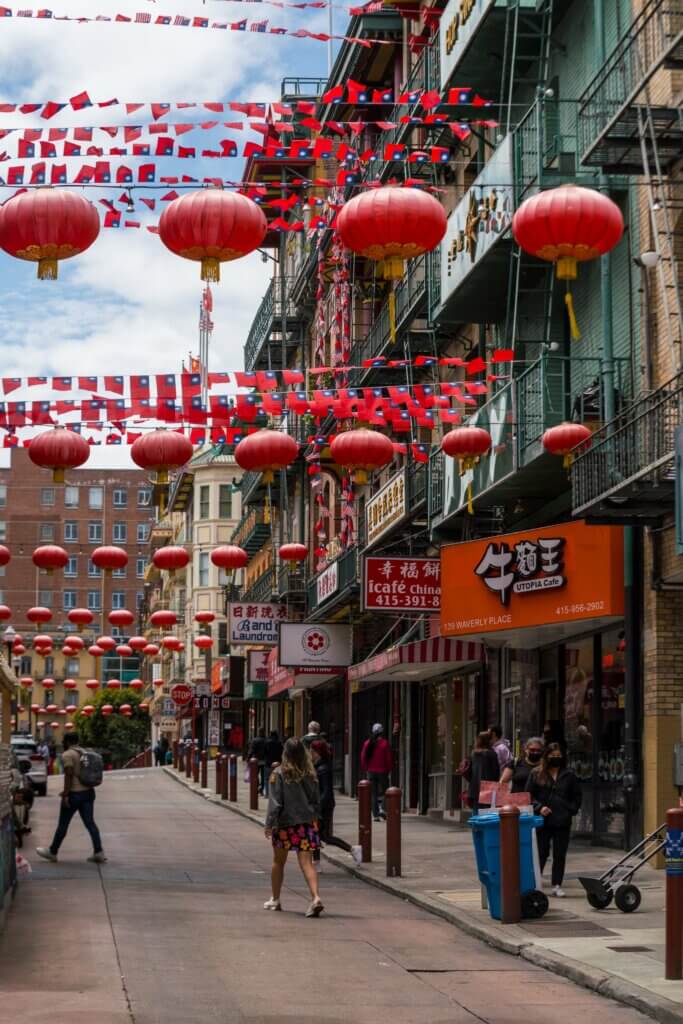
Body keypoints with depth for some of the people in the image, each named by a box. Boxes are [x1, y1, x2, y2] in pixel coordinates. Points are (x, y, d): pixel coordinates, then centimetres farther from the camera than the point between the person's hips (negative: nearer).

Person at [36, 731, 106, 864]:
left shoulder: (67, 755, -11)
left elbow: (69, 775, -19)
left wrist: (66, 794, -18)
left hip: (74, 793, -7)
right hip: (88, 792, 7)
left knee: (63, 824, 5)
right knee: (90, 823, 5)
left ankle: (52, 852, 17)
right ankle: (99, 852, -4)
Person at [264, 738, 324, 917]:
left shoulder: (279, 774, -10)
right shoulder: (310, 774, 1)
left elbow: (275, 802, -12)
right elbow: (316, 800, 8)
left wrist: (269, 823, -7)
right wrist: (315, 818, 19)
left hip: (285, 823, -2)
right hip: (307, 822, 2)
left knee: (278, 862, 17)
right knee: (306, 863, -3)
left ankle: (275, 900, 29)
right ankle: (315, 897, -24)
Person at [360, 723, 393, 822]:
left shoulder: (367, 743, 2)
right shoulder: (385, 743, -8)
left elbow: (363, 757, 4)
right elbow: (389, 758, -8)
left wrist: (365, 769, 13)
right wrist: (389, 769, 4)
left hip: (371, 772, 3)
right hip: (382, 771, -3)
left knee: (374, 793, 8)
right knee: (384, 791, 8)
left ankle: (375, 815, 6)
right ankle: (382, 808, -13)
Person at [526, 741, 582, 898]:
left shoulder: (569, 776, 7)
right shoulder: (536, 774, 3)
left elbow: (577, 797, 13)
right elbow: (529, 795, 3)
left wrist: (571, 810, -2)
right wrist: (539, 807, -11)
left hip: (562, 821, 1)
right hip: (543, 820, -1)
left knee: (560, 855, 5)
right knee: (541, 854, 1)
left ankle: (557, 885, 12)